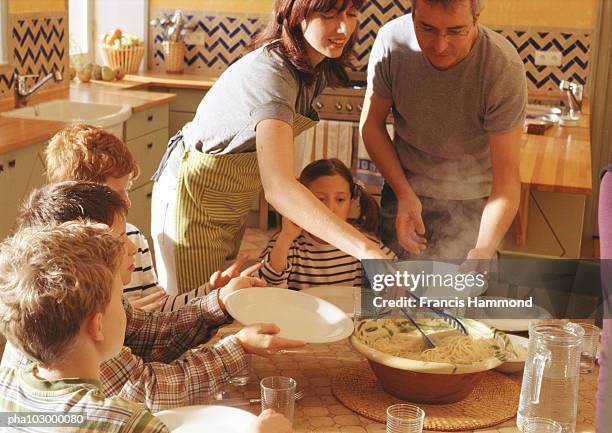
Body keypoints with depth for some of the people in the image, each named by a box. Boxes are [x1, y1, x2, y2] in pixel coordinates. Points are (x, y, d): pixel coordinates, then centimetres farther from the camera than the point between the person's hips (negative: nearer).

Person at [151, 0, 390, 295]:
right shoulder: (270, 72, -34)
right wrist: (366, 250, -55)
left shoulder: (317, 68, -5)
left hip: (235, 202, 9)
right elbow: (278, 188, -47)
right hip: (195, 199, -8)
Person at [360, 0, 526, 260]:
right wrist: (404, 193, -15)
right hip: (405, 189, 2)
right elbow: (371, 125, -5)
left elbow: (506, 177, -27)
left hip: (473, 200, -2)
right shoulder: (392, 41, -20)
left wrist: (484, 250, -41)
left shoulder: (504, 68, -28)